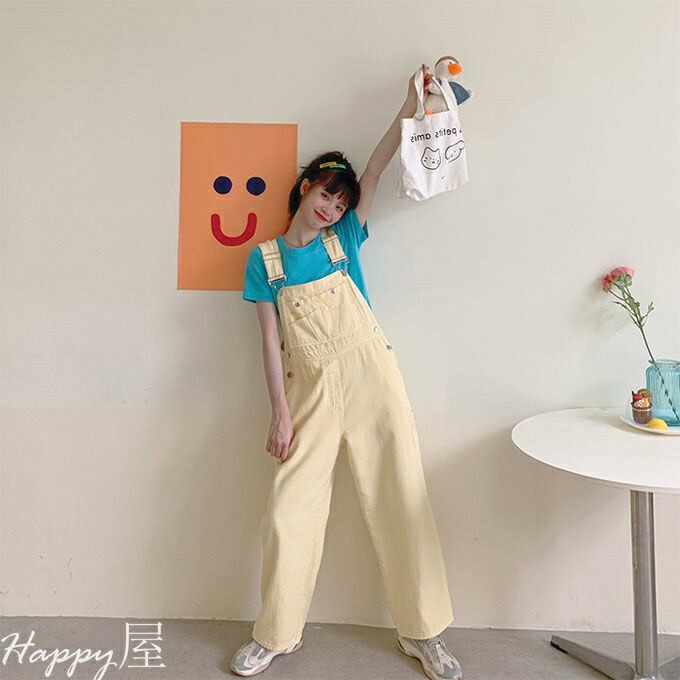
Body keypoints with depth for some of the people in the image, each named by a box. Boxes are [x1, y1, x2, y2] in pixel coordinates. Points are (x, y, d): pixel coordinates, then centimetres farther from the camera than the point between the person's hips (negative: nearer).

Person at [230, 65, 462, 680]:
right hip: (311, 390, 0)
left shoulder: (344, 238, 9)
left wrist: (412, 104, -4)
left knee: (399, 500, 4)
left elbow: (376, 169, 3)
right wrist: (281, 412, -5)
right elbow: (271, 340, 0)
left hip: (371, 377, 1)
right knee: (291, 508, 3)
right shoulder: (265, 258, 6)